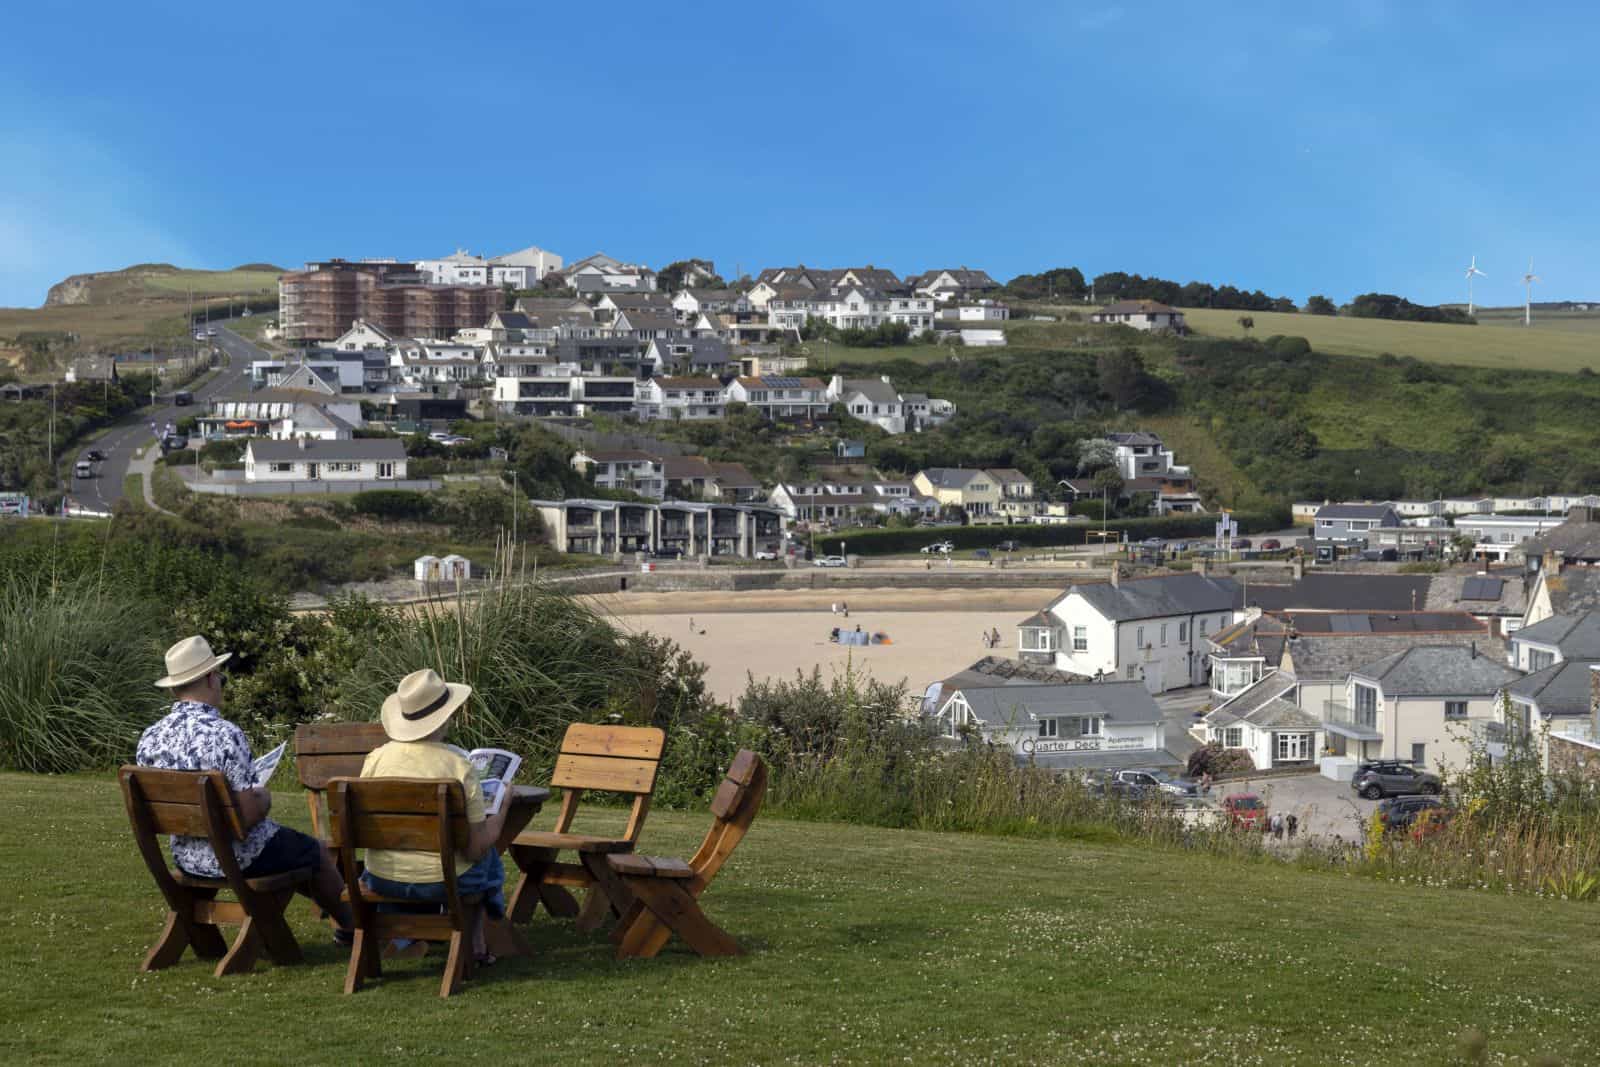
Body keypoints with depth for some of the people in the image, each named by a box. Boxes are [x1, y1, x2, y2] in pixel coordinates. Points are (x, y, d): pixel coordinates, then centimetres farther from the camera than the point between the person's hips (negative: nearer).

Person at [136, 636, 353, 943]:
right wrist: (265, 799, -6)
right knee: (318, 851, 21)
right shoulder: (225, 735, -27)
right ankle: (350, 926, 42)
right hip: (238, 858, -7)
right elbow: (249, 815, -28)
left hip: (186, 859, 7)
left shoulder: (150, 738, -6)